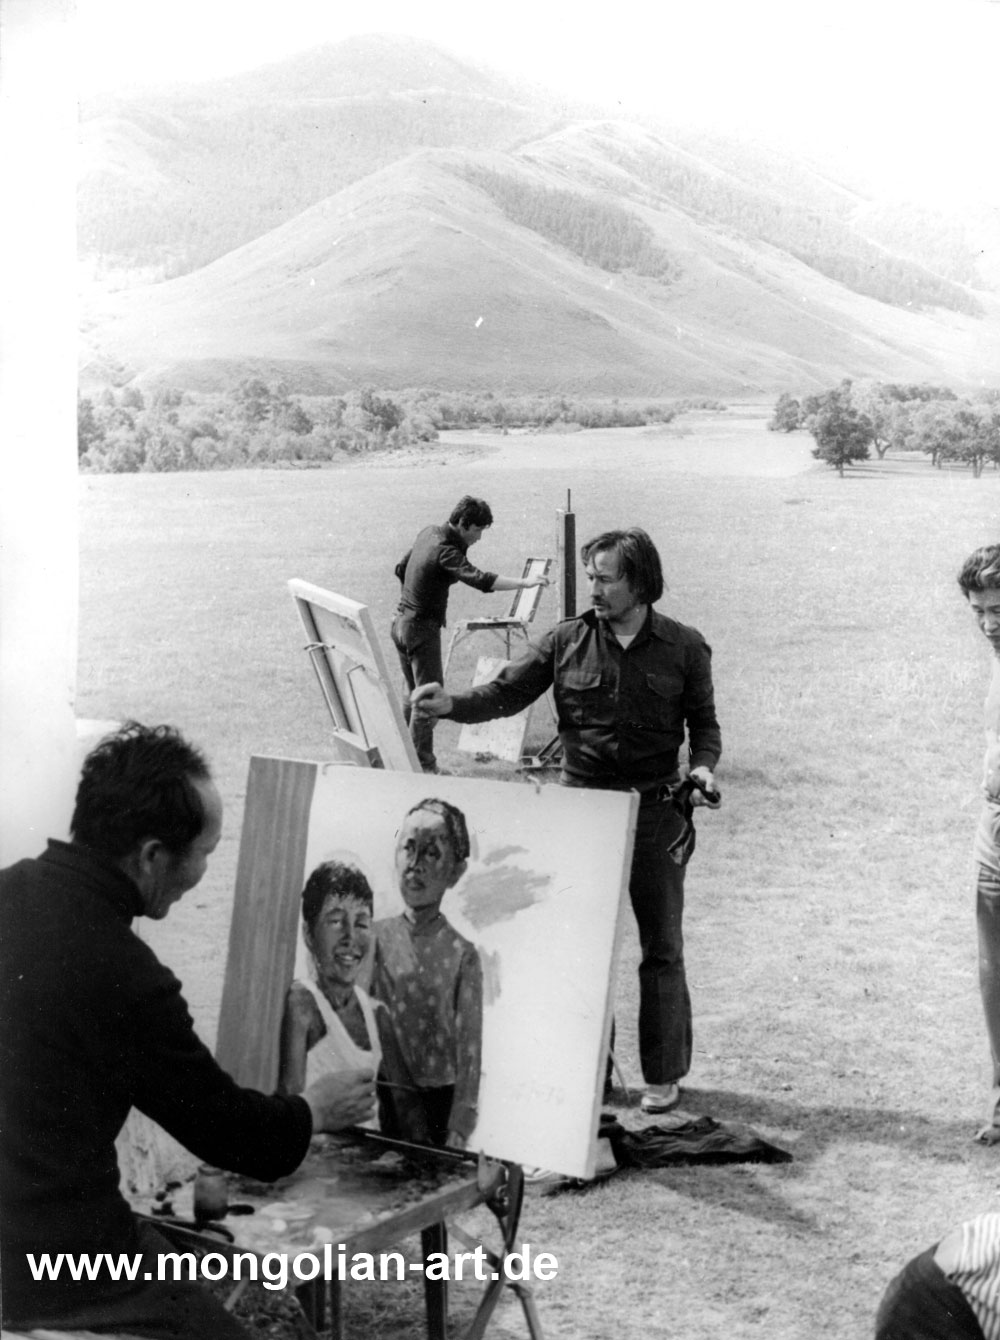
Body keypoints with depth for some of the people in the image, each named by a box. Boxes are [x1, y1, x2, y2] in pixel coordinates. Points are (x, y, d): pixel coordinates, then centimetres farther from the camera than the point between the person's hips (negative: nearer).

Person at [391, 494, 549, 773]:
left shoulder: (428, 533, 6)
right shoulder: (446, 551, -23)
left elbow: (401, 568, 19)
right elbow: (479, 580, -37)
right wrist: (523, 582, -42)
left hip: (402, 622, 10)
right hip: (422, 629, -10)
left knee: (413, 694, 19)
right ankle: (423, 766, 1)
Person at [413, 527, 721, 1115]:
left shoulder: (684, 648, -3)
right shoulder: (567, 641, -1)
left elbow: (704, 722, 6)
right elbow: (507, 693, -2)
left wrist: (702, 765, -14)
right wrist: (452, 704, -18)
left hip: (656, 811, -1)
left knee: (662, 948, 6)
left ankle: (664, 1074, 19)